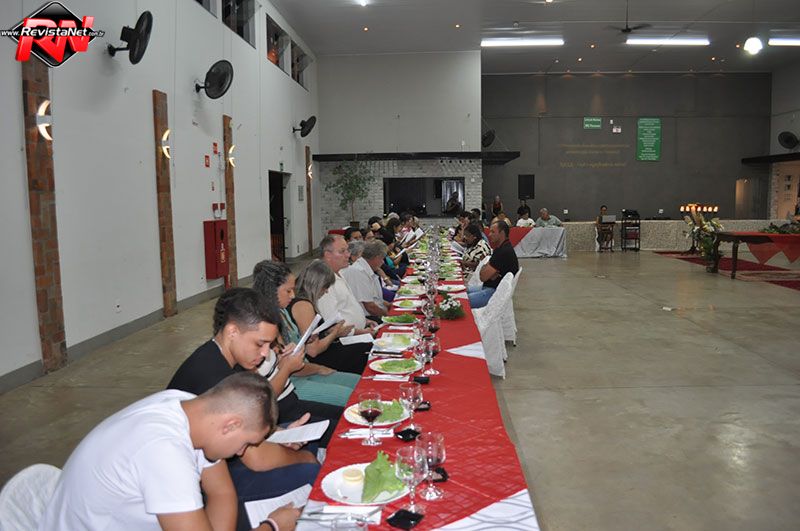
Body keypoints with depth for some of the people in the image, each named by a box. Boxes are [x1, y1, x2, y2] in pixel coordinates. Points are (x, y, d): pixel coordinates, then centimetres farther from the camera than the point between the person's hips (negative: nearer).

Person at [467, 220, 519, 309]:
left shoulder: (504, 252, -20)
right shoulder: (501, 248, 14)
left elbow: (483, 276, -20)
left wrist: (484, 268, 1)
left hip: (495, 292, -11)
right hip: (489, 287, 11)